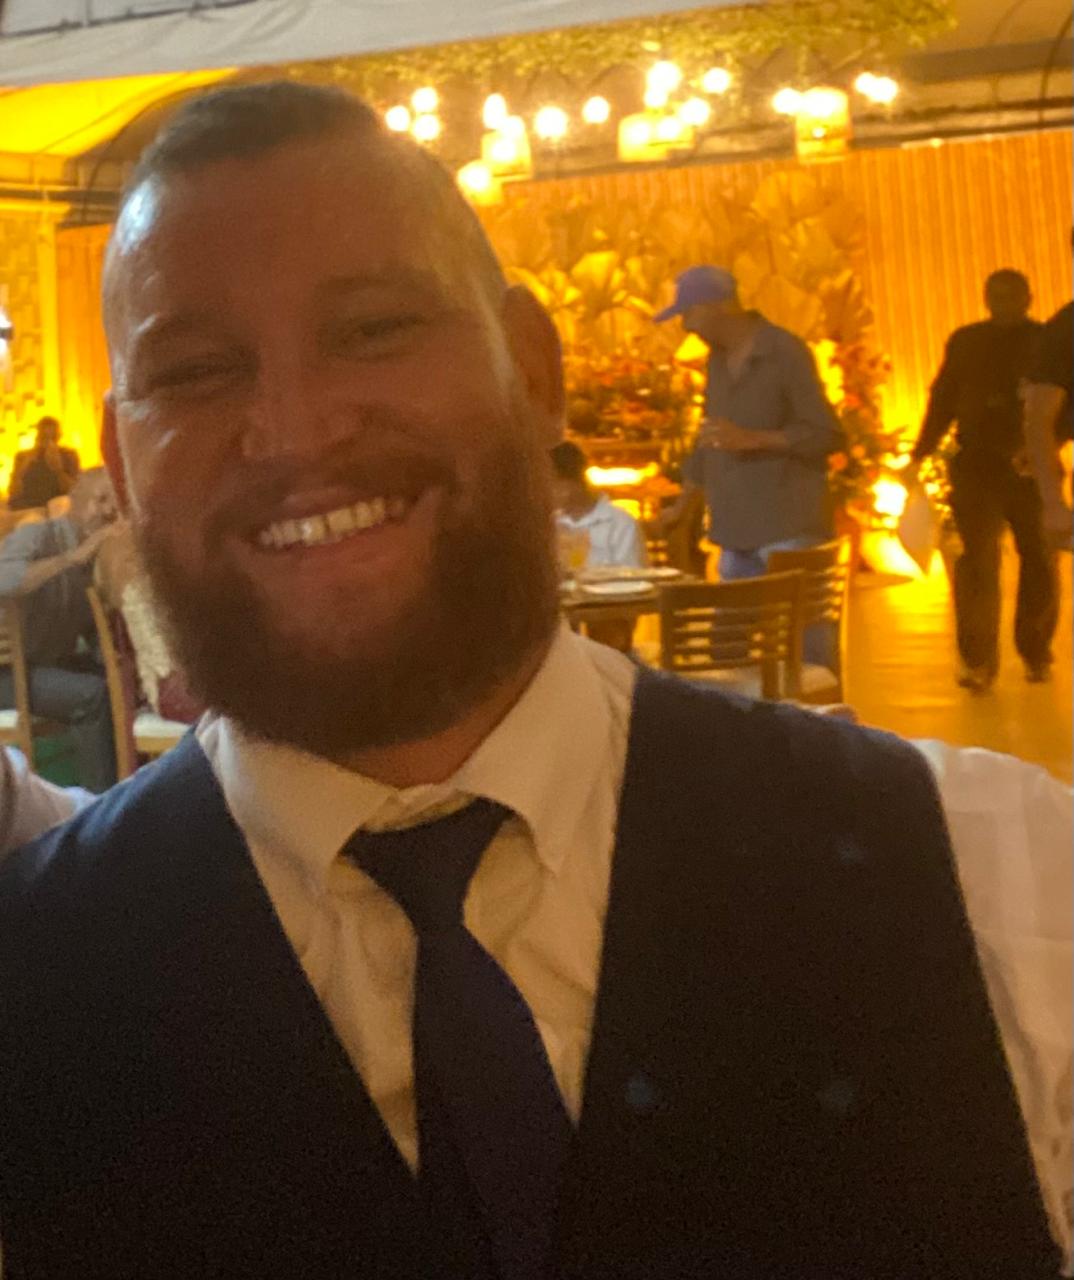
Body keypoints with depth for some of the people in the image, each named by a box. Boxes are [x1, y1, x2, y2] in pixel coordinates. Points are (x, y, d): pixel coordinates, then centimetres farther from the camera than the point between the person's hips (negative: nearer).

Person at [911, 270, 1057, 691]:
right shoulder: (965, 341, 9)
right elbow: (943, 401, 9)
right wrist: (919, 455, 0)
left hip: (1031, 468, 0)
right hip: (976, 466, 0)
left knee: (1038, 559, 6)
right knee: (978, 560, -6)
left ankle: (1036, 653, 20)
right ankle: (978, 660, -5)